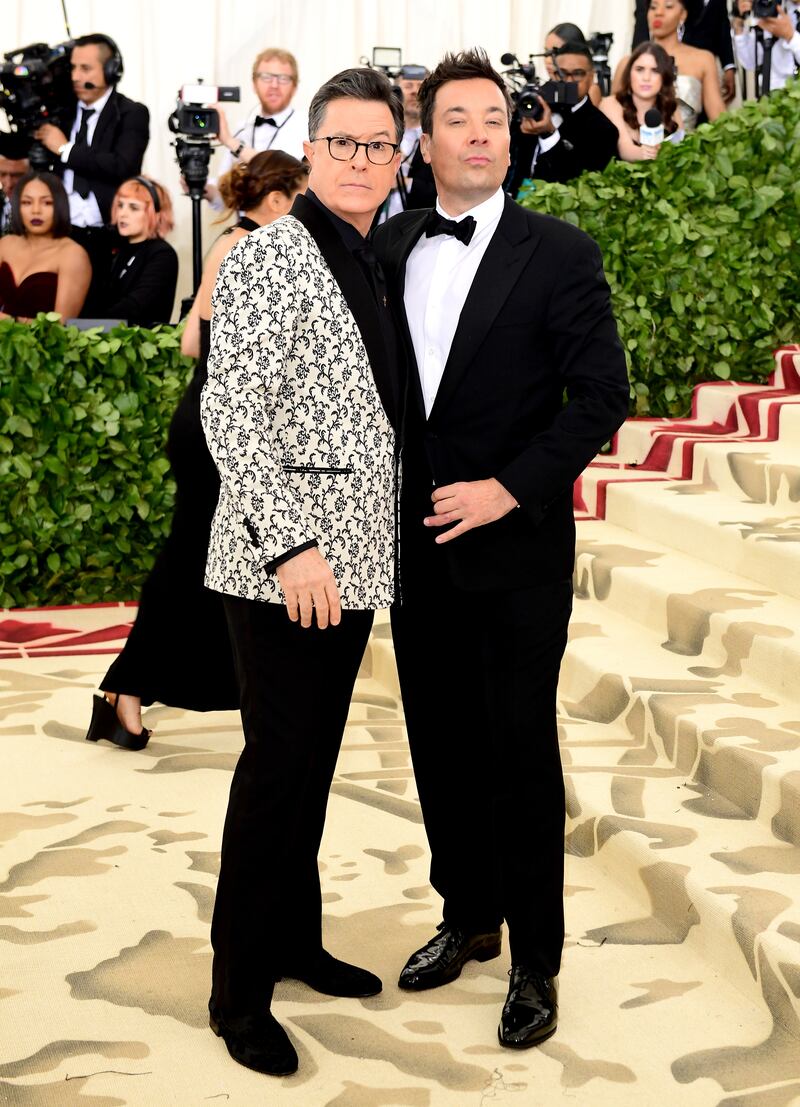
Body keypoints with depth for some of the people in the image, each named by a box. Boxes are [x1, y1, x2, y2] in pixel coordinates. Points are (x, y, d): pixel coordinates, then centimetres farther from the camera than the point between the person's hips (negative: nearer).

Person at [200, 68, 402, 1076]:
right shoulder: (266, 258, -10)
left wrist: (362, 546, 16)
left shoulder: (370, 266, 15)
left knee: (314, 762, 16)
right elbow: (230, 415, -17)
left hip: (352, 564, 8)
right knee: (279, 765, -3)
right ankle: (238, 992, 9)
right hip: (281, 565, -8)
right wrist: (290, 546, -23)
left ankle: (295, 941, 30)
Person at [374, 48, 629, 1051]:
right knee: (441, 743, 13)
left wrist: (509, 488, -16)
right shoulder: (386, 248, 7)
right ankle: (467, 919, 31)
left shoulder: (558, 252, -6)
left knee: (520, 751, 2)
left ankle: (535, 962, 15)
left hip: (514, 548, -4)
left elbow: (602, 395, -8)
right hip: (416, 544, 4)